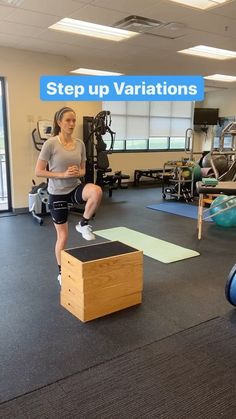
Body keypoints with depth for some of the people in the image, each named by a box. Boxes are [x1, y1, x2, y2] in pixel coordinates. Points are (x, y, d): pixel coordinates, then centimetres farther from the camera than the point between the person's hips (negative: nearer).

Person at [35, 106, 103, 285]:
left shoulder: (80, 144, 1)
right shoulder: (51, 144, -13)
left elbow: (82, 170, 10)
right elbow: (38, 171, -13)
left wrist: (78, 173, -14)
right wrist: (63, 174, -22)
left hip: (76, 188, 4)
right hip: (58, 193, -3)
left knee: (96, 191, -33)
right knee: (63, 236, 3)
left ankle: (83, 224, -6)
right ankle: (61, 272, 26)